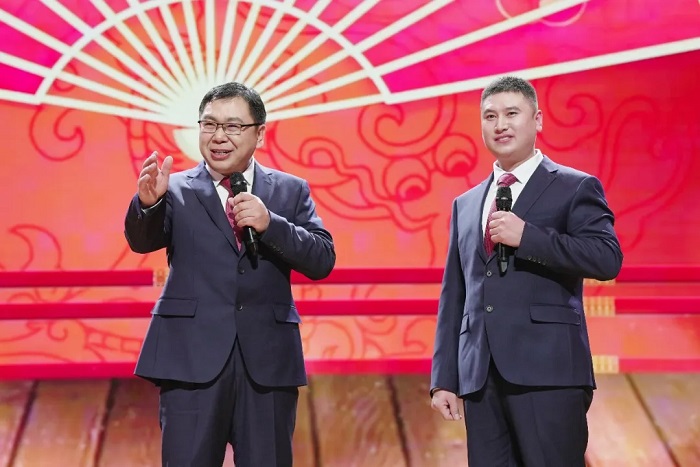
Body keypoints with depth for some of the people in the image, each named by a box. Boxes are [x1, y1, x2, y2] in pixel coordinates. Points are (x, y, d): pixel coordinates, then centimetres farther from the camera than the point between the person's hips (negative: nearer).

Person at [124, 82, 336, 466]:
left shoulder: (290, 191, 9)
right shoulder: (177, 191, 4)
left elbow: (322, 261, 0)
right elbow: (142, 241, -12)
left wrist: (270, 223, -15)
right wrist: (147, 203, -34)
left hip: (268, 362, 2)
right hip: (193, 359, -1)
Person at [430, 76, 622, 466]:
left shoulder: (576, 188, 5)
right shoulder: (466, 204, 20)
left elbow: (608, 259, -10)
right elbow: (454, 297, 17)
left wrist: (526, 236, -15)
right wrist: (444, 378, 10)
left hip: (548, 373, -5)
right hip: (480, 376, 5)